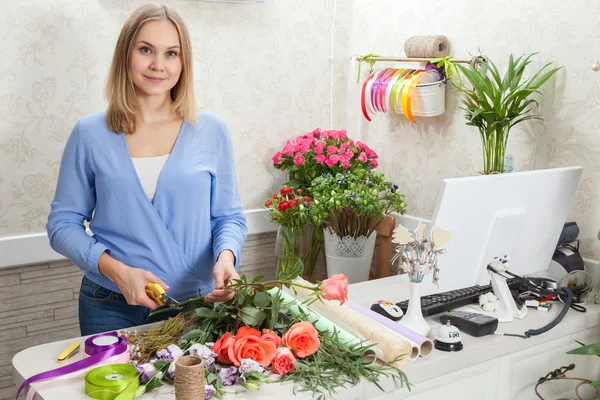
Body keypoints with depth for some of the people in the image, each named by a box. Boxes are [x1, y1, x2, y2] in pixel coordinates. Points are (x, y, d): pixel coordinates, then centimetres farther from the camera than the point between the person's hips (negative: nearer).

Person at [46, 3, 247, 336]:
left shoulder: (210, 131, -2)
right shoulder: (90, 134, -3)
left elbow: (229, 217, 3)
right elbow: (63, 223, 0)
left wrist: (226, 257, -18)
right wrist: (116, 270, -16)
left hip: (194, 305, 1)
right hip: (111, 308, 0)